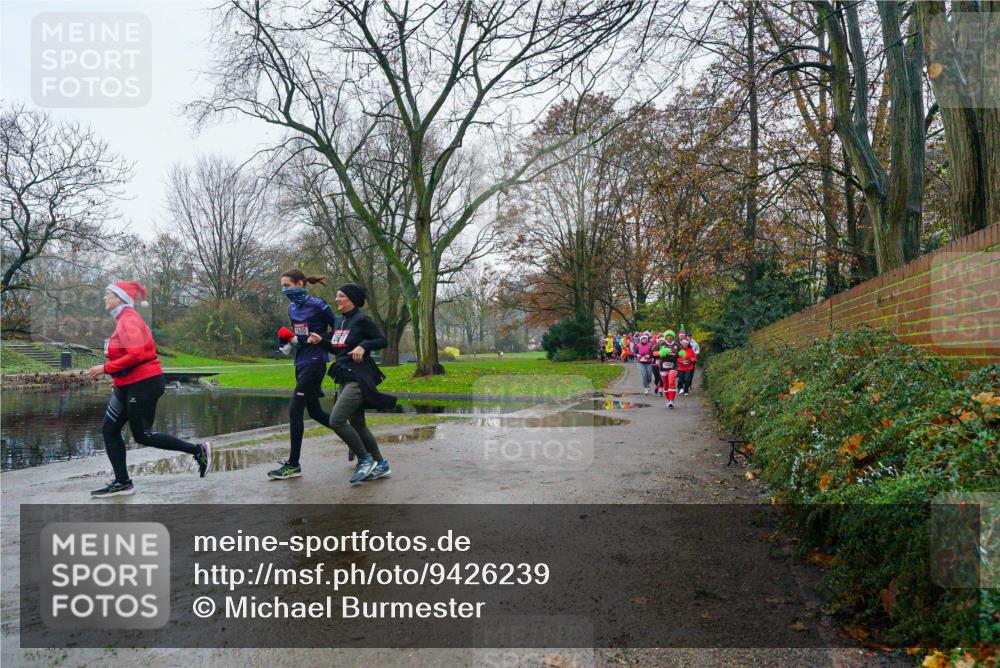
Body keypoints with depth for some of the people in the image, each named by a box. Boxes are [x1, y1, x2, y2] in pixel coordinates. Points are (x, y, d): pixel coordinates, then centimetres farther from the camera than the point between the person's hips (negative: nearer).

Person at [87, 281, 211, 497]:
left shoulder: (128, 321, -16)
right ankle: (122, 482, 12)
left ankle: (198, 450, 6)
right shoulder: (124, 319, 15)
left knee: (142, 435, -2)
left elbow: (136, 355, -26)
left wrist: (106, 368, -20)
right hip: (128, 386, 10)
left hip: (142, 384, -10)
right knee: (109, 430, 7)